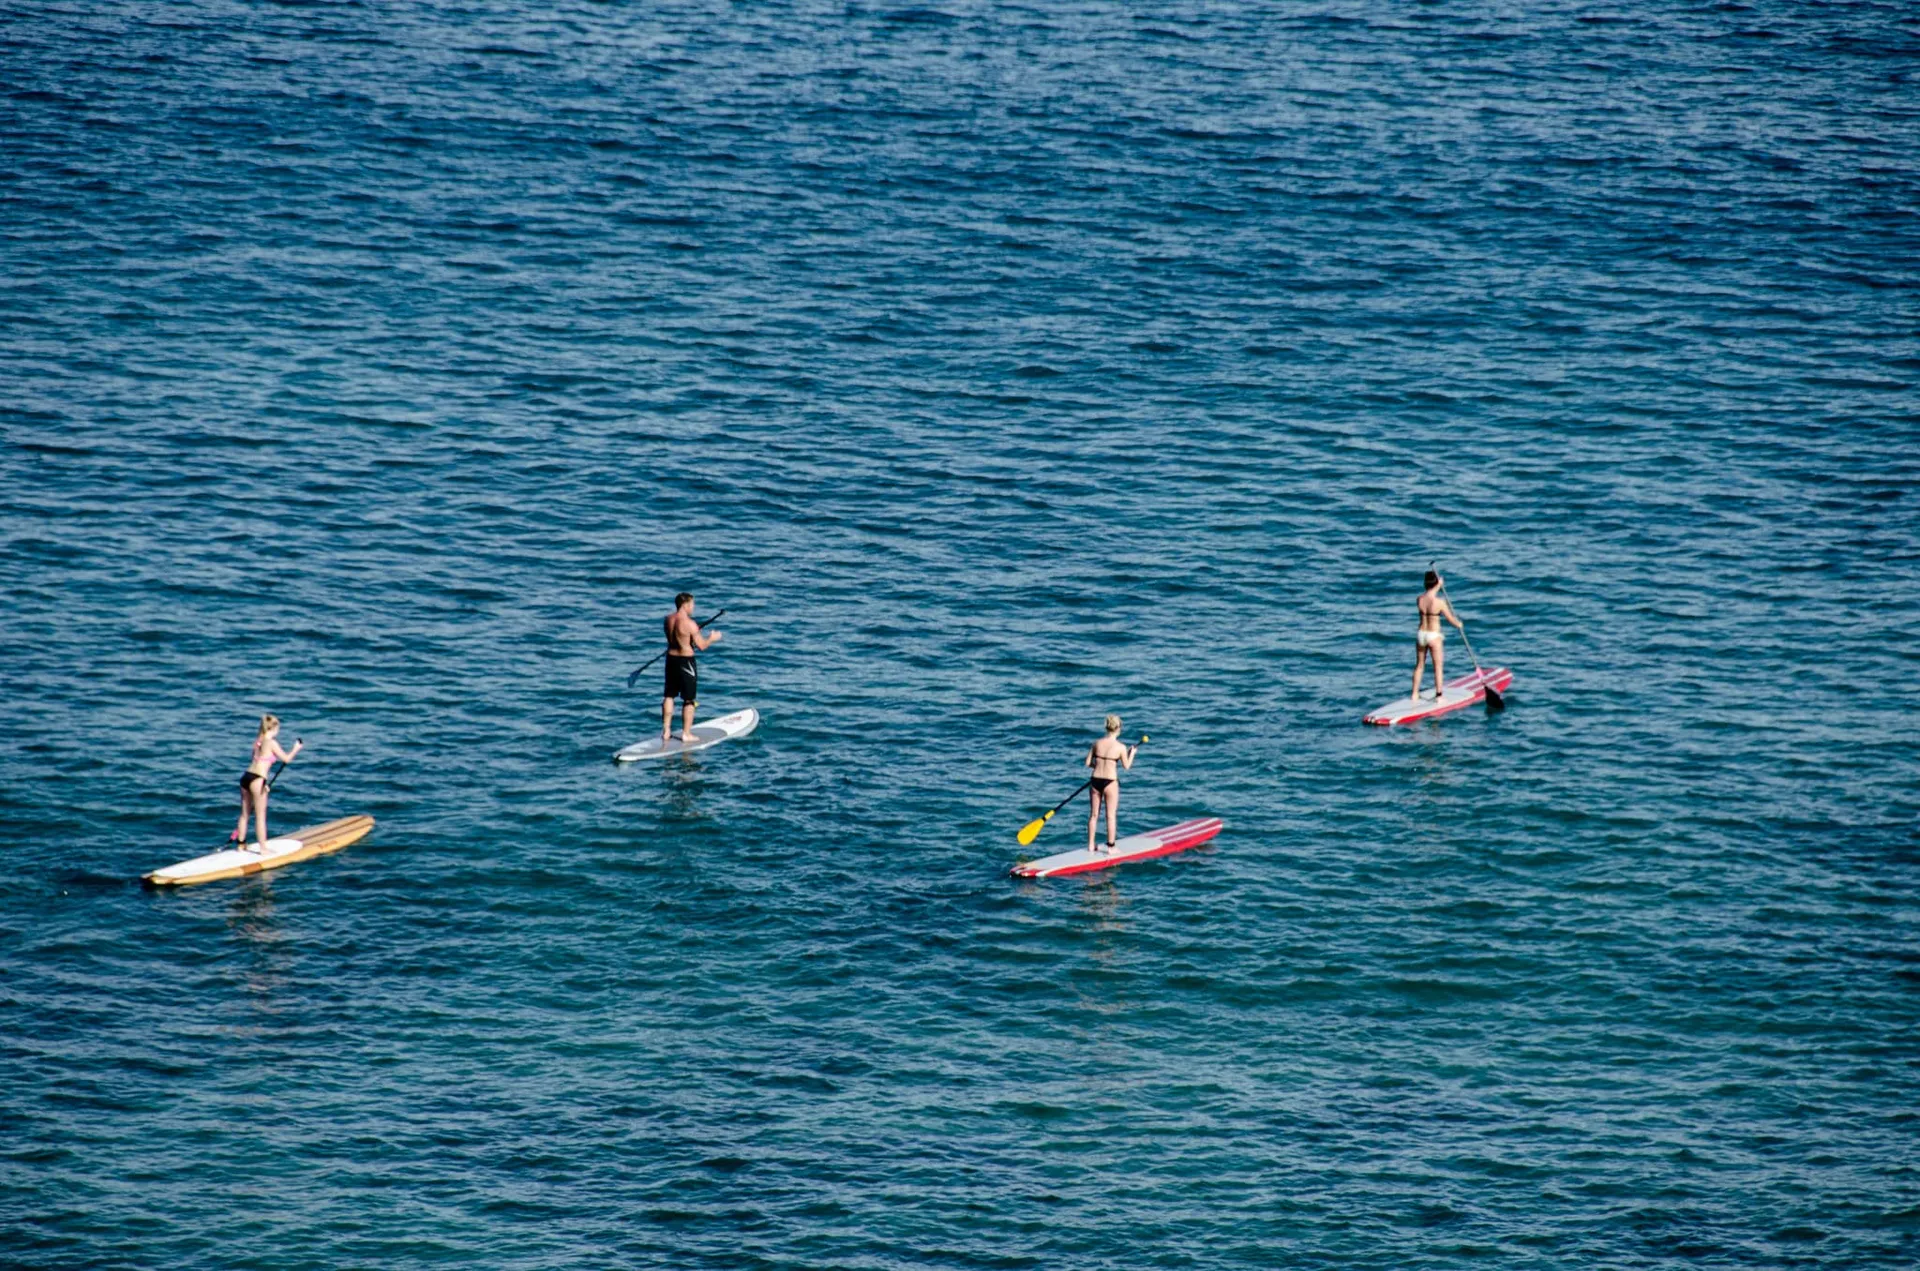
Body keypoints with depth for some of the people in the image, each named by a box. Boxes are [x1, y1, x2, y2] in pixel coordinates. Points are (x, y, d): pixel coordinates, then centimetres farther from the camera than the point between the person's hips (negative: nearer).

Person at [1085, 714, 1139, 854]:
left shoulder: (1097, 743, -1)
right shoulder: (1120, 747, -10)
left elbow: (1088, 763, 2)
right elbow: (1126, 766, 2)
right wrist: (1132, 753, 18)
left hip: (1095, 781, 4)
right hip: (1110, 782, -4)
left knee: (1093, 815, 14)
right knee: (1111, 816, 8)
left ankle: (1090, 845, 21)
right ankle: (1110, 847, 12)